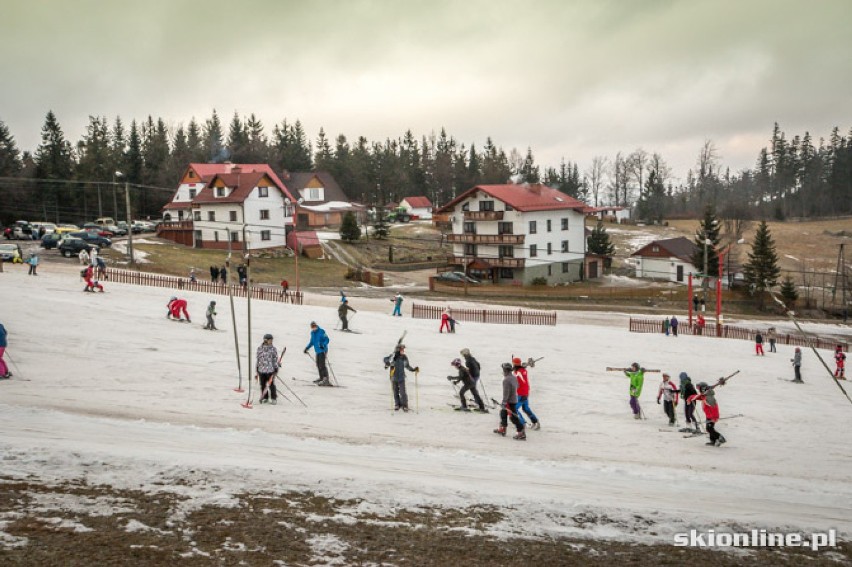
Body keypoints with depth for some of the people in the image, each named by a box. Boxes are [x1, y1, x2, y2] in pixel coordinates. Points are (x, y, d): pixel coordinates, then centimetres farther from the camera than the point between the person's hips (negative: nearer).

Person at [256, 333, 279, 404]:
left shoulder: (273, 349, -5)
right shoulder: (260, 348, 2)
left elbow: (275, 360, -1)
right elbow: (258, 359, 10)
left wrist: (276, 370, -3)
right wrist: (257, 369, 12)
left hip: (270, 370, -3)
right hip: (261, 370, 3)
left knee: (271, 385, 0)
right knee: (263, 385, 9)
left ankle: (273, 398, 14)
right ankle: (265, 398, 23)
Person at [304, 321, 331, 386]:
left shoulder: (321, 331, -15)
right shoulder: (312, 332, 9)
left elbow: (327, 340, -17)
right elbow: (312, 341, 23)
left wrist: (323, 345, -33)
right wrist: (307, 348, 22)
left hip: (322, 350, -8)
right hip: (317, 351, 8)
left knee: (322, 365, -15)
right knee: (318, 365, 15)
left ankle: (326, 379, -18)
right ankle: (321, 378, 29)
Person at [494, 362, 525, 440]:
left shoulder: (506, 380, -21)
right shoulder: (514, 377, 6)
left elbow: (506, 392, -23)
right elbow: (517, 386, 20)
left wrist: (504, 402, -20)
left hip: (510, 401, -10)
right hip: (515, 399, 10)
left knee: (513, 417, -6)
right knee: (503, 413, 23)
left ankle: (521, 434, -6)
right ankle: (502, 429, 34)